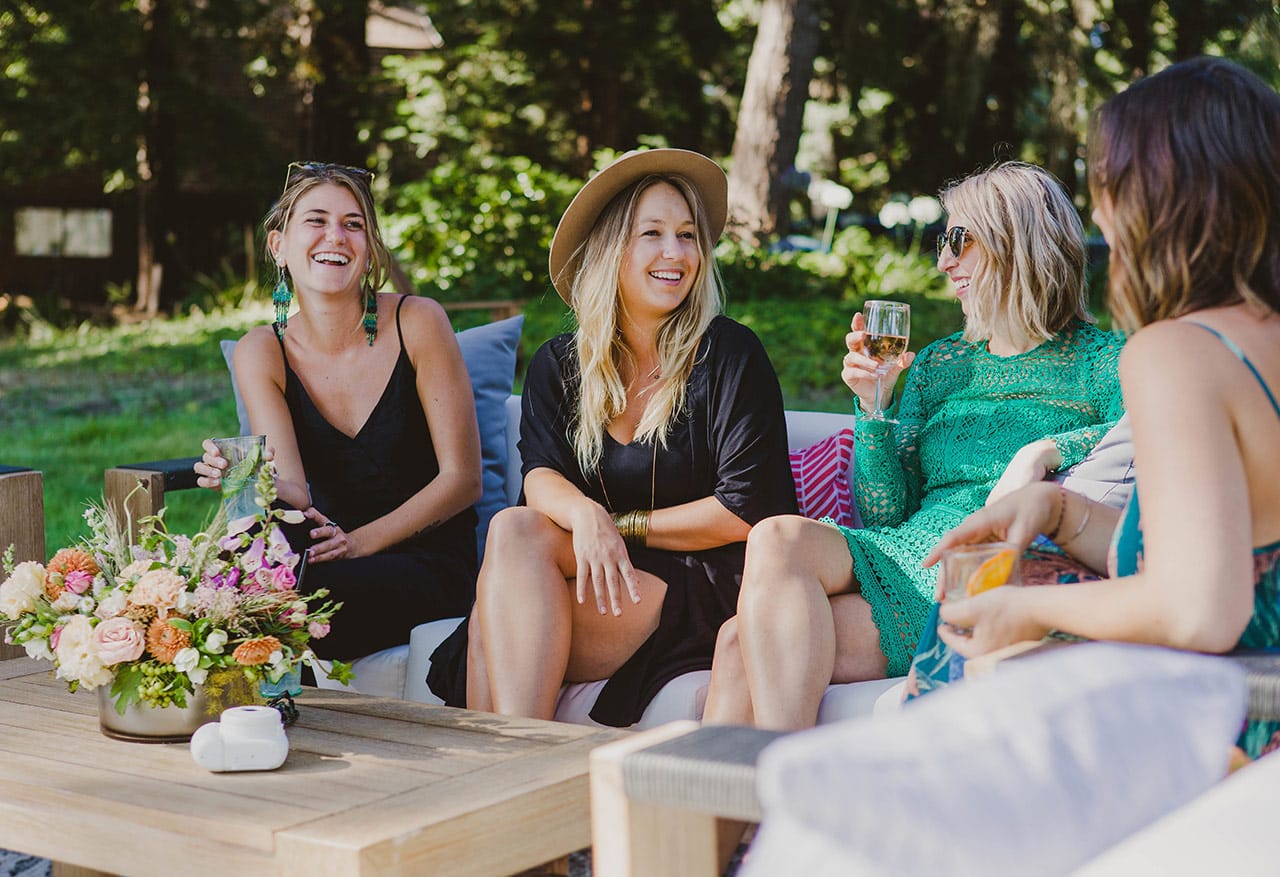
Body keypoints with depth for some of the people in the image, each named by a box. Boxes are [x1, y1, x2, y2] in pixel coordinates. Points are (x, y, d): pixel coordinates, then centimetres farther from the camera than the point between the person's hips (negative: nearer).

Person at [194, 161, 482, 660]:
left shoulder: (417, 324, -9)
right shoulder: (262, 352, 0)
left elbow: (463, 479, -9)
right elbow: (295, 489, -12)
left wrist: (361, 542, -18)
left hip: (430, 561, -3)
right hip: (335, 552, 3)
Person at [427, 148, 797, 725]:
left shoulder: (728, 354, -4)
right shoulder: (558, 365, 11)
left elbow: (747, 512, -9)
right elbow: (541, 476, -5)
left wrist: (619, 524, -8)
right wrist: (584, 515, -29)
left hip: (708, 587, -5)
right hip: (611, 576, 5)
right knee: (515, 528, -27)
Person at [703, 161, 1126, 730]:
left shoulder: (1099, 358, 8)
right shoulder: (938, 364, 22)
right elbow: (882, 517, 15)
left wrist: (1043, 450, -22)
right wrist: (874, 407, 3)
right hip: (906, 556, 6)